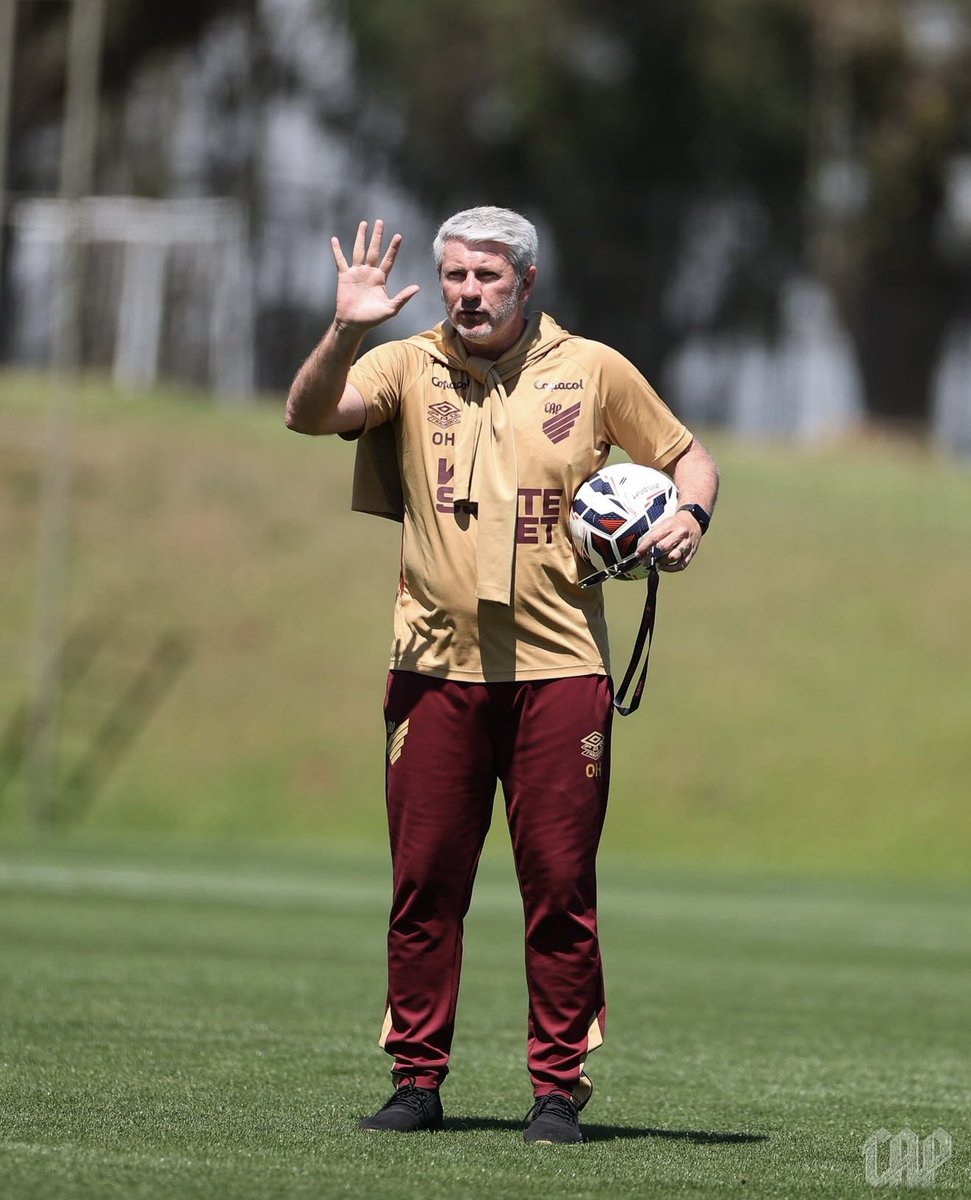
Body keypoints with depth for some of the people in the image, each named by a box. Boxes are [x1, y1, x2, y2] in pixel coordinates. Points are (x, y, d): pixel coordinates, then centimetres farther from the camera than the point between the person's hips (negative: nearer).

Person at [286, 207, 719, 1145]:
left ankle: (558, 1086, 5)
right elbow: (309, 415, -10)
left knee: (560, 884, -1)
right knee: (424, 882, 2)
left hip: (559, 670, -1)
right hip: (436, 669, 1)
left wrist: (689, 514, -5)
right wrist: (345, 333, -25)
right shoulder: (410, 368, 5)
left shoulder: (594, 371, 6)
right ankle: (417, 1081, 10)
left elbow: (684, 454, 16)